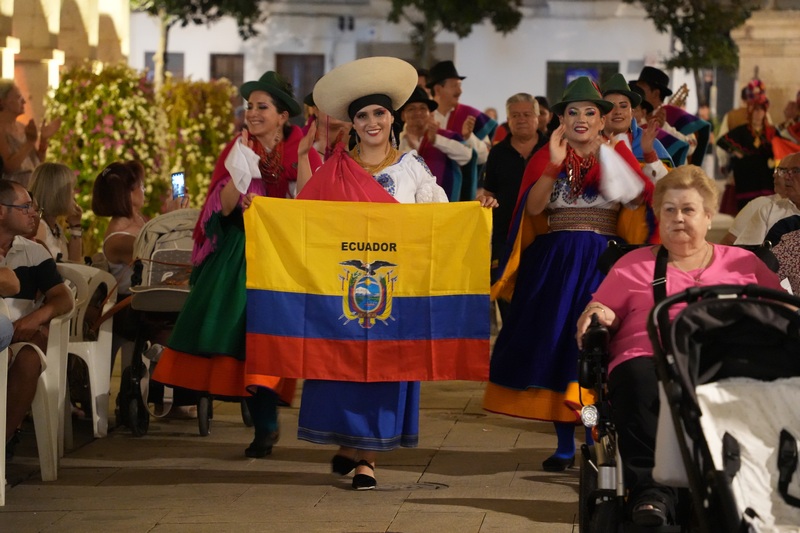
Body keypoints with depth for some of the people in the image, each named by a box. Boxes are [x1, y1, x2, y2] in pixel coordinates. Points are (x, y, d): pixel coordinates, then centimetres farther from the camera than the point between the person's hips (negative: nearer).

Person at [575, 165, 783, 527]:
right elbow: (600, 316, 26)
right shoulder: (633, 264, 28)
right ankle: (651, 490, -43)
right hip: (650, 358, 0)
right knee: (638, 379, -39)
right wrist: (600, 315, 2)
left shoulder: (743, 263, 28)